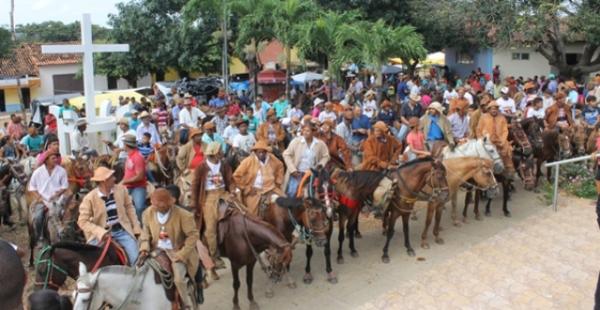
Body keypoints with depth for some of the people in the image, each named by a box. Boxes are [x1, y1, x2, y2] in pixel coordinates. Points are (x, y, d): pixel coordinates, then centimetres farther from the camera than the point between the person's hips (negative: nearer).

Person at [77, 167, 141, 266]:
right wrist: (101, 232, -23)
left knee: (136, 260, -7)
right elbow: (82, 221, -11)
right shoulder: (89, 198, -13)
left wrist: (136, 228, 5)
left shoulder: (121, 189, -4)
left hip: (122, 230, 2)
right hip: (102, 233, -2)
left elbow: (129, 208, 9)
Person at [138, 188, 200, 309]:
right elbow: (146, 232, 7)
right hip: (157, 250, 5)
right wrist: (144, 248, -11)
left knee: (178, 279, -22)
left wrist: (181, 255, -18)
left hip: (177, 252, -5)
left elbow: (193, 235, -13)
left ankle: (188, 304, 7)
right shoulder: (148, 213, -4)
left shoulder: (183, 215, -18)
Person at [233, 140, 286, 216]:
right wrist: (247, 188, -9)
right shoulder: (248, 161, -11)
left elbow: (280, 167, 23)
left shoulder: (272, 159, 1)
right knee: (253, 213, -13)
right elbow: (236, 176, -9)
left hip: (270, 189, 3)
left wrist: (278, 182, 15)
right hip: (254, 191, -3)